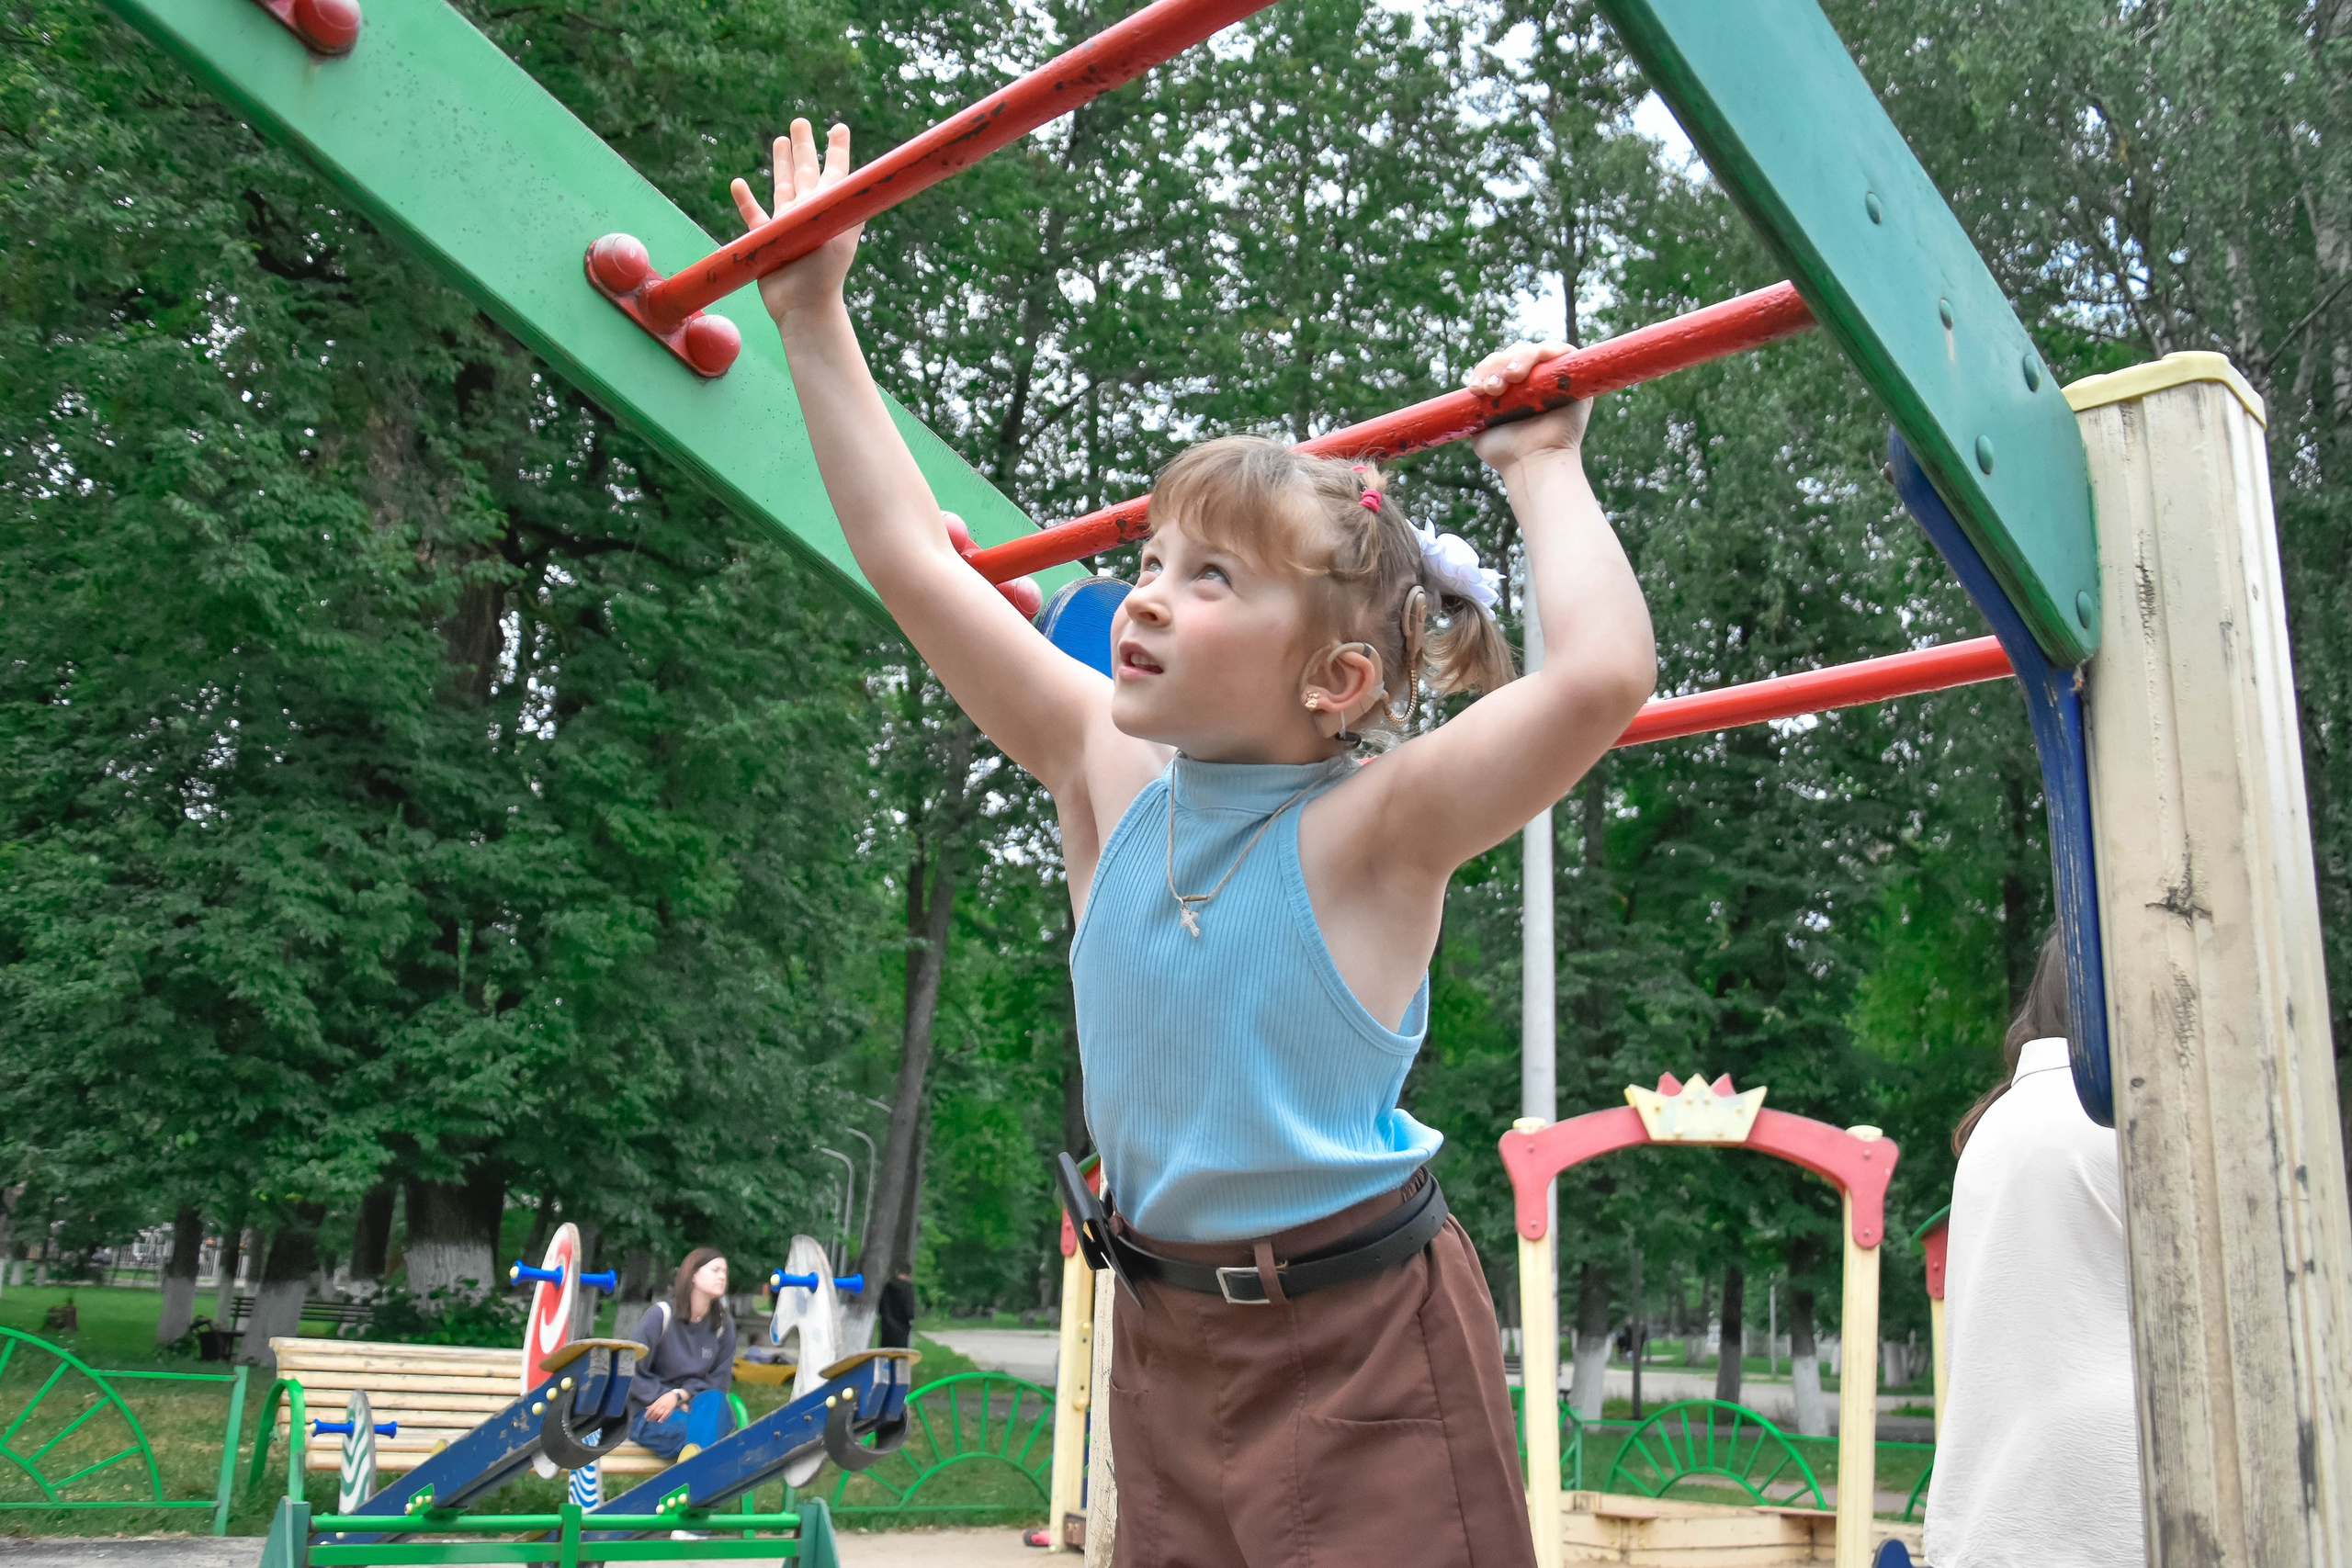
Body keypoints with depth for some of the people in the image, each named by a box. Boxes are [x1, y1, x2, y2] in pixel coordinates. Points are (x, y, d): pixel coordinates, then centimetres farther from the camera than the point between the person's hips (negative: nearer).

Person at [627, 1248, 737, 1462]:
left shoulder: (724, 1323, 5)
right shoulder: (661, 1314, -5)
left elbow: (720, 1381, 2)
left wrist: (679, 1395, -14)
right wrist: (664, 1398, -17)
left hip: (706, 1411, 3)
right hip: (653, 1413, -2)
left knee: (713, 1399, -37)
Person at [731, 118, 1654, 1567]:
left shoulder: (1368, 824, -17)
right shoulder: (1109, 771, -3)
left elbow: (1605, 674, -34)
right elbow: (914, 558, 1)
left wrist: (1540, 469, -19)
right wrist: (815, 317, 5)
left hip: (1364, 1345, -5)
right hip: (1171, 1340, 5)